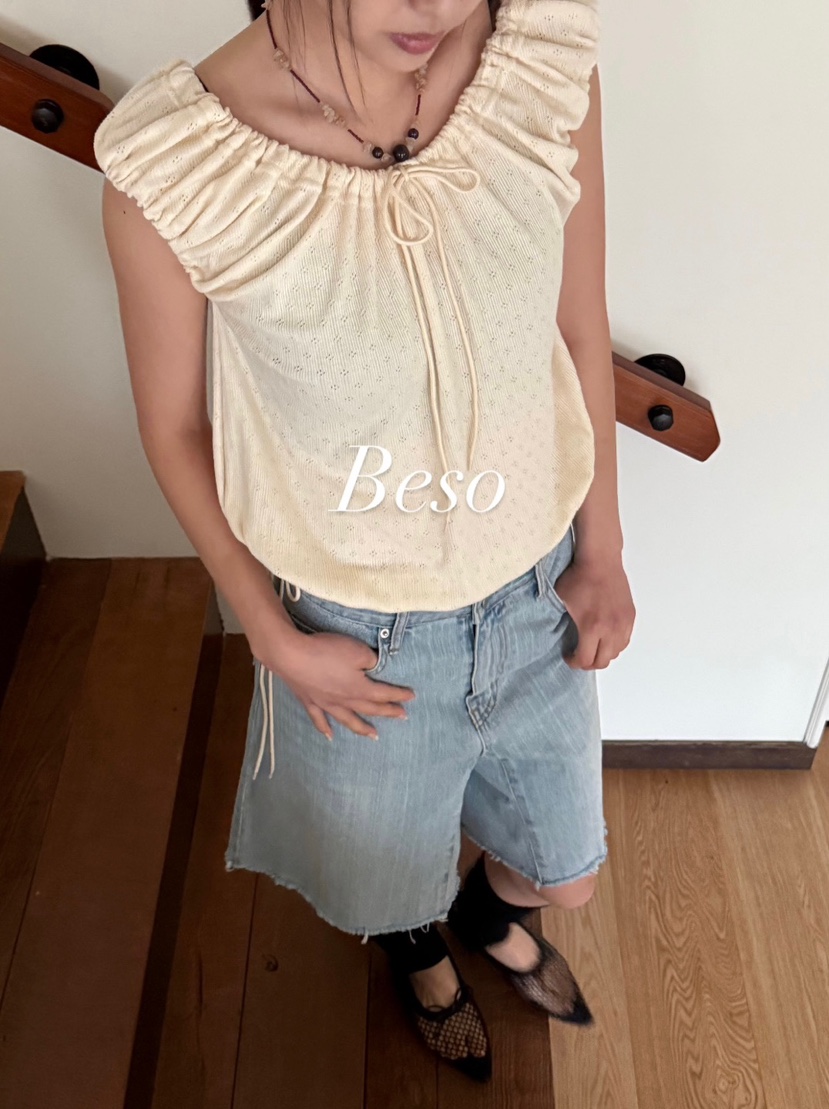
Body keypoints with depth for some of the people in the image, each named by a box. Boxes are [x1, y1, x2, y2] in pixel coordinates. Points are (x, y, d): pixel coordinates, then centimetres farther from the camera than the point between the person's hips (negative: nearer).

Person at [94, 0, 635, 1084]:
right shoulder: (172, 169, -26)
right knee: (390, 864, 29)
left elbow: (582, 333, -4)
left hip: (536, 591, 3)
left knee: (565, 871, 28)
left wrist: (602, 550, 2)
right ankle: (420, 945, 70)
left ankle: (491, 912, 68)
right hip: (357, 629, -2)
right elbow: (174, 428, -9)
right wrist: (276, 639, -6)